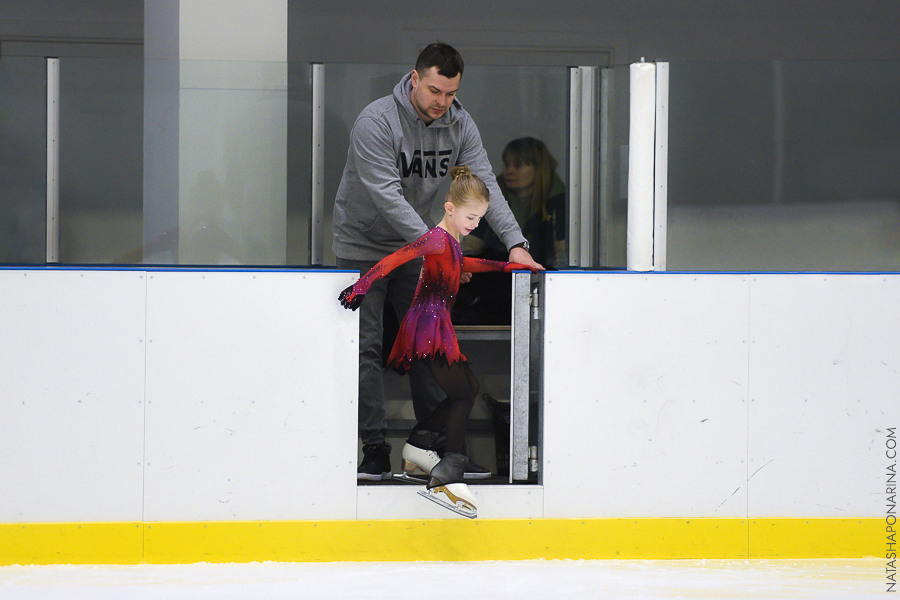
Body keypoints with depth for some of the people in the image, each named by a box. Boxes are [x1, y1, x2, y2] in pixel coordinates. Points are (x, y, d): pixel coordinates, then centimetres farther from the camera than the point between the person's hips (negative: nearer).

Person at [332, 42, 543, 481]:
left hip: (415, 246, 5)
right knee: (366, 348, -7)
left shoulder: (459, 125, -7)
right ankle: (375, 452, -5)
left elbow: (484, 185, -13)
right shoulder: (376, 123, -24)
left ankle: (441, 449, 7)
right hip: (362, 246, -5)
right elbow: (387, 196, -31)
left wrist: (515, 243, -27)